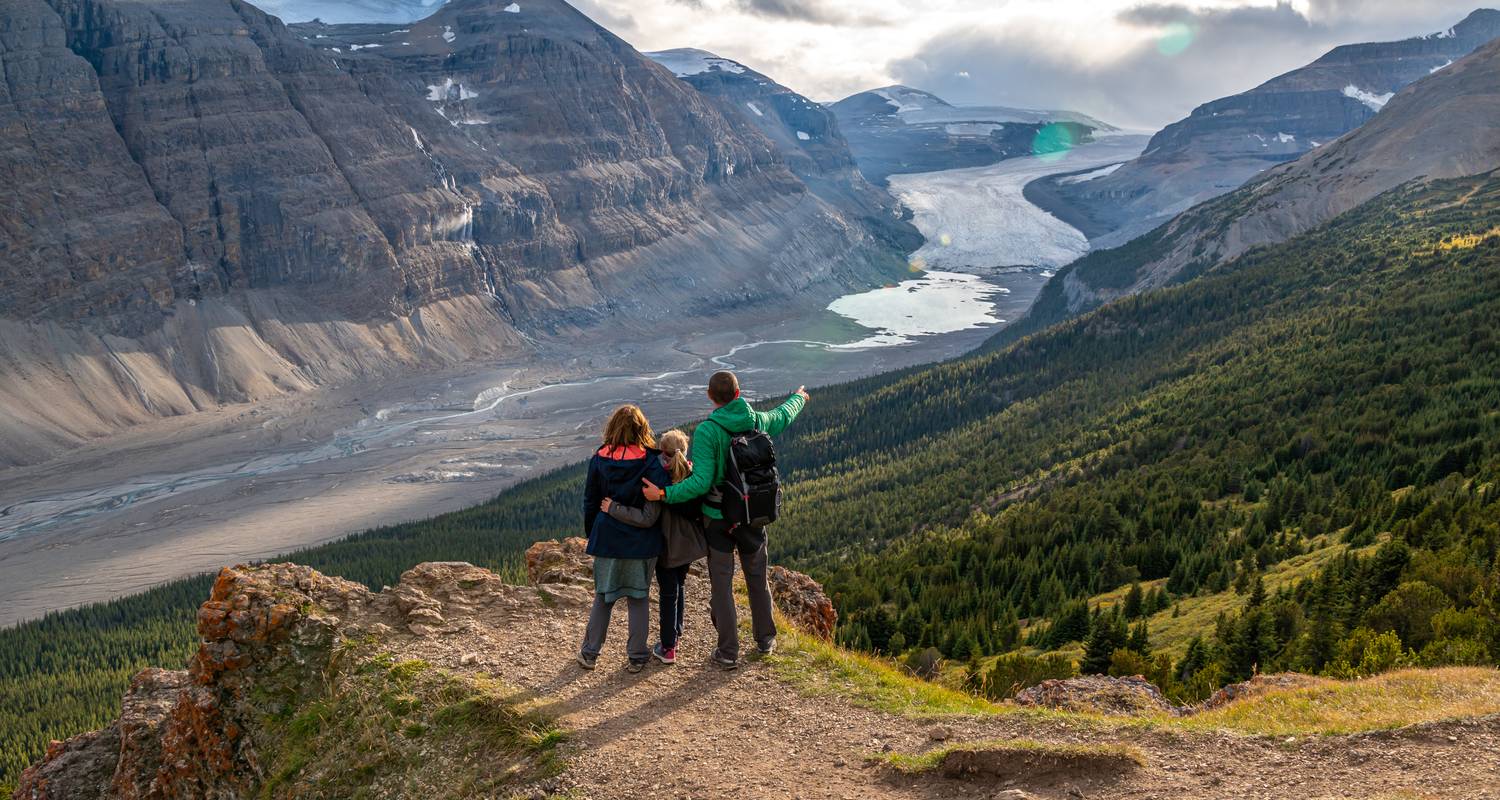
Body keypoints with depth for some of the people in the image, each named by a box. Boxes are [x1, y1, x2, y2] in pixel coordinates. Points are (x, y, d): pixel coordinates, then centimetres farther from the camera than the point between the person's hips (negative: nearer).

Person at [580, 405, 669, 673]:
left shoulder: (599, 460, -4)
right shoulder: (651, 462, -11)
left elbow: (590, 502, 4)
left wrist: (591, 535, 15)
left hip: (606, 540, 2)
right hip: (642, 542, -2)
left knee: (602, 598, 15)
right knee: (639, 598, 11)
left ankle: (590, 653, 22)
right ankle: (637, 656, 17)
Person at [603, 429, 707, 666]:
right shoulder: (695, 475, -8)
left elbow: (647, 518, -31)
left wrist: (613, 508, -27)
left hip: (669, 546, -5)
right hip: (689, 543, 5)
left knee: (668, 593, 7)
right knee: (679, 585, 25)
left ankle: (668, 648, 14)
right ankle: (675, 631, 42)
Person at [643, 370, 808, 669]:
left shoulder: (706, 432, -20)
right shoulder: (758, 421, -5)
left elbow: (701, 482, -26)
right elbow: (784, 416, 19)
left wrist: (664, 494, -26)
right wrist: (799, 397, 39)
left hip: (718, 518, -4)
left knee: (721, 583, 6)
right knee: (757, 577, 21)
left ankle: (728, 652, 11)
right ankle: (765, 639, 34)